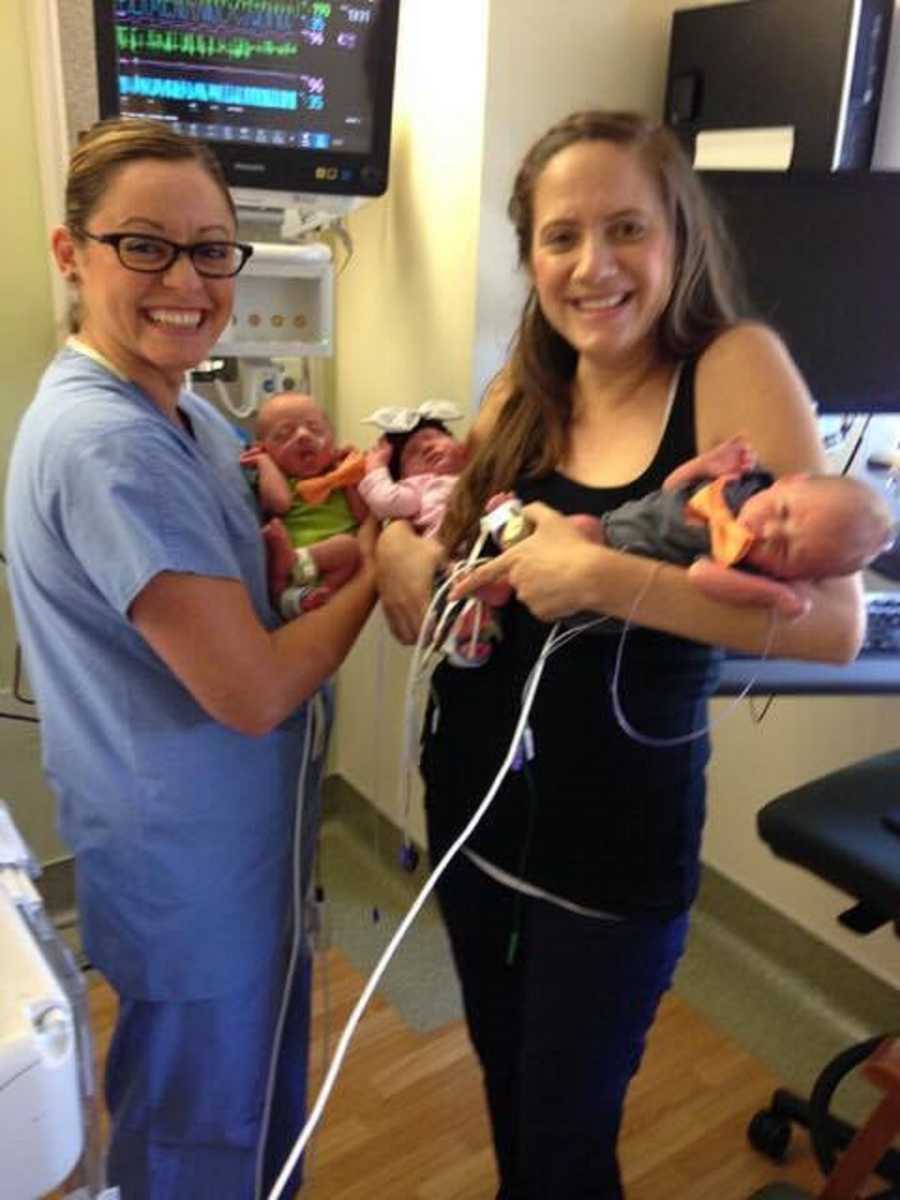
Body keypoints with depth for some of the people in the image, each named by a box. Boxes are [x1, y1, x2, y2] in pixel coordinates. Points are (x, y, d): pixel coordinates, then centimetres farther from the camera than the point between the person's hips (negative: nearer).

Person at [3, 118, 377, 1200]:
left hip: (226, 836, 9)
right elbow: (251, 690, -28)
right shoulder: (104, 443, -27)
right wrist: (372, 576, -13)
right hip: (193, 863, -9)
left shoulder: (175, 410, 4)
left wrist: (356, 535, -6)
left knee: (265, 1100, 29)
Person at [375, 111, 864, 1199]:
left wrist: (601, 576, -31)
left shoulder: (734, 368, -15)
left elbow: (835, 619, -25)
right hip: (470, 801, 5)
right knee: (504, 1085, 28)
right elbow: (450, 547, 9)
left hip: (618, 840, -5)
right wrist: (397, 547, -12)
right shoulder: (523, 391, -1)